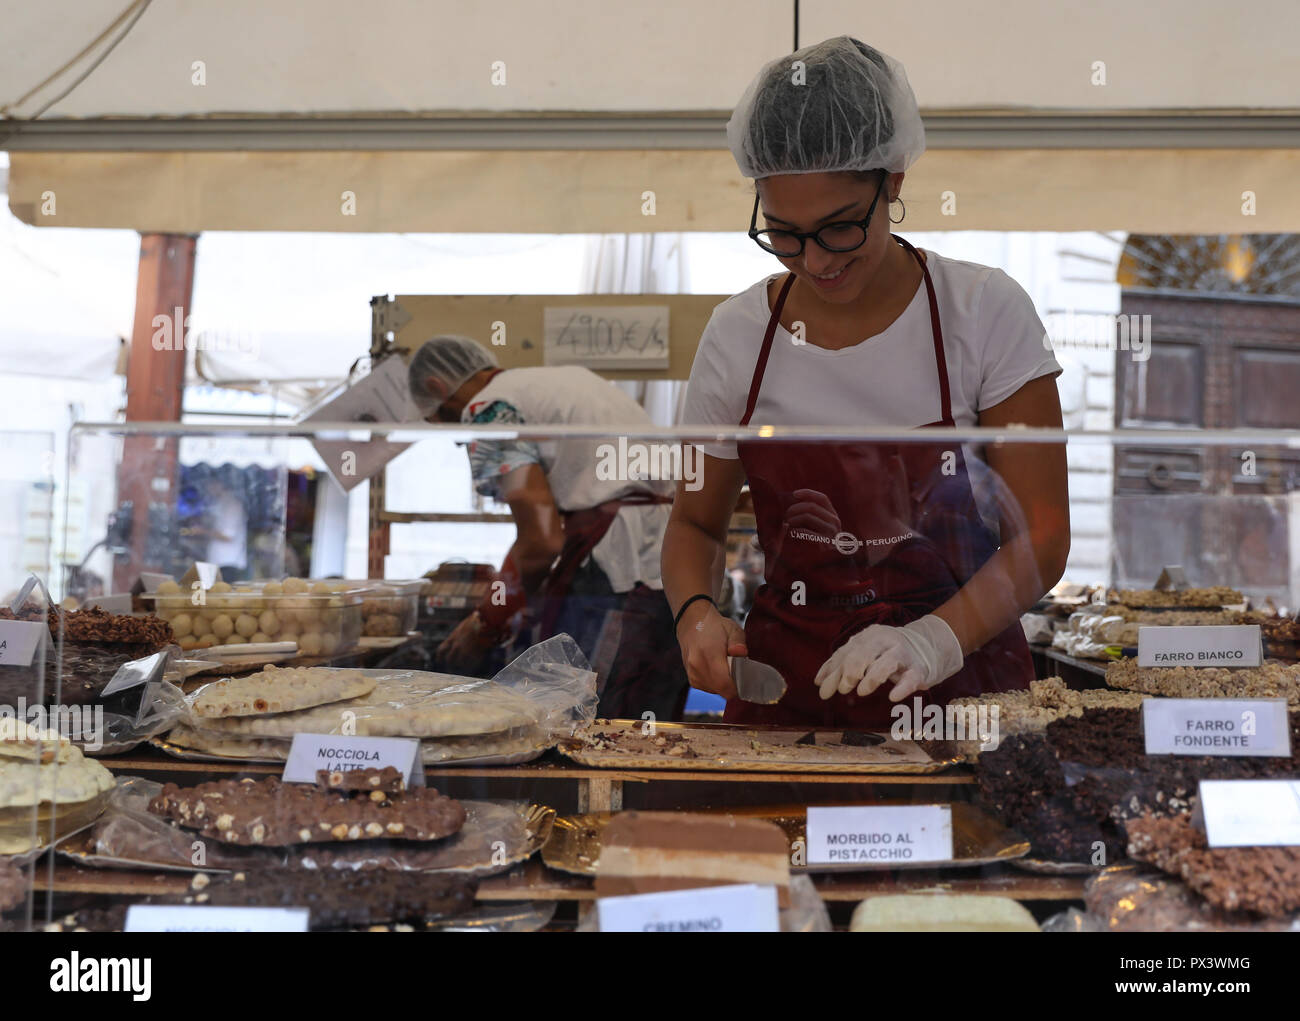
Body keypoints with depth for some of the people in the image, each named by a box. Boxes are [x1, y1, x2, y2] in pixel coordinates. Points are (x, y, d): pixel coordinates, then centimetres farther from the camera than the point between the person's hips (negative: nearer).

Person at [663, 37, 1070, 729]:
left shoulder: (986, 312, -4)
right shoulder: (736, 334, 2)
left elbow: (1041, 535, -5)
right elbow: (695, 522, 13)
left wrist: (939, 638, -21)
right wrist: (695, 612, -8)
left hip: (960, 686, -1)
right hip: (786, 694, 2)